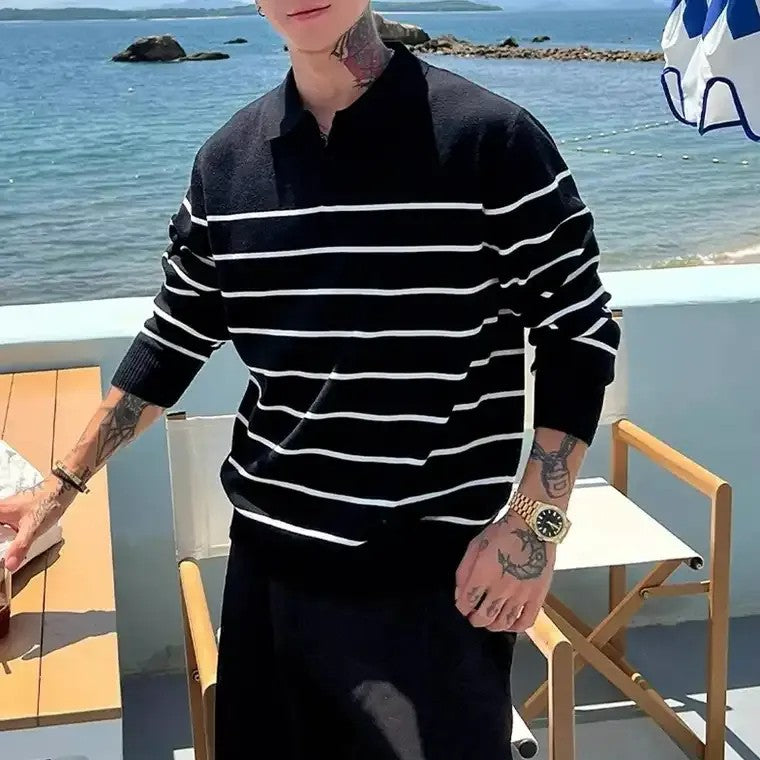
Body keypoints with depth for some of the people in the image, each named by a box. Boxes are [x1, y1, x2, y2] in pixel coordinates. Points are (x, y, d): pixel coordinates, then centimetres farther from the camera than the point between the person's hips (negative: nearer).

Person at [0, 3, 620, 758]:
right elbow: (174, 340, 13)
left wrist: (533, 523, -11)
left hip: (435, 574, -4)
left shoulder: (489, 137, -10)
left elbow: (579, 335, -5)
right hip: (269, 561, 5)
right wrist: (63, 483, 14)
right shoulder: (225, 161, 3)